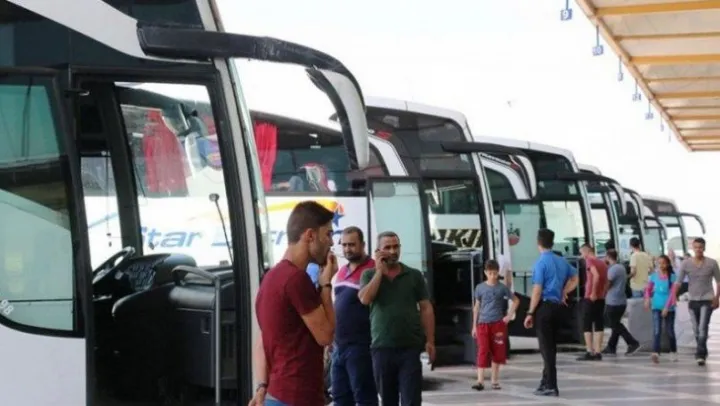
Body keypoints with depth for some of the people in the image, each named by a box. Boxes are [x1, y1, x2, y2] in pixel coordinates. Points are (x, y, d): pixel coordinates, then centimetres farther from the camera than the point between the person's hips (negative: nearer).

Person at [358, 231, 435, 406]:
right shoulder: (369, 275, 7)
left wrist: (430, 341, -1)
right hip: (382, 348, 1)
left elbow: (426, 309, 6)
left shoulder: (414, 275, 6)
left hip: (410, 347, -1)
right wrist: (380, 271, -6)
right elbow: (365, 299, -12)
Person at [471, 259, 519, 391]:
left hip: (498, 323, 0)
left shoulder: (502, 288, 1)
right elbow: (477, 307, 9)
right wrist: (474, 326, 7)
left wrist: (509, 315, 1)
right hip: (483, 324, 0)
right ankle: (480, 381, -12)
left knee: (497, 352, 5)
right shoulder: (480, 288, 3)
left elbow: (516, 300, 11)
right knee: (483, 352, -9)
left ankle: (494, 380, 16)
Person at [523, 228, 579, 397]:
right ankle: (547, 382, 26)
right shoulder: (562, 261, 9)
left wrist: (530, 313, -14)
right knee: (551, 346, 17)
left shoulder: (541, 263, -14)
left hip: (545, 307, -7)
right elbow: (574, 279, 24)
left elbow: (537, 291, -17)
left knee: (546, 347, -1)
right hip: (559, 307, 7)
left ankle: (551, 386, 0)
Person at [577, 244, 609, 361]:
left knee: (587, 325, -2)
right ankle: (597, 352, 5)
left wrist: (593, 293, -21)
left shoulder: (590, 261, -8)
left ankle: (590, 352, -6)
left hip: (590, 298, -7)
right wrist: (603, 294, 15)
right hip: (601, 298, 7)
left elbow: (596, 276, -23)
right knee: (599, 325, 7)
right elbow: (606, 281, 16)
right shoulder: (602, 263, 16)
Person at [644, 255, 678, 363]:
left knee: (670, 331, 10)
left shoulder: (672, 277, -5)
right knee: (656, 330, -12)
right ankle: (655, 353, -23)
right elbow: (648, 289, 14)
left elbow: (672, 293, -10)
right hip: (656, 307, 1)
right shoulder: (654, 276, 3)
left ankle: (673, 352, 29)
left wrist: (667, 307, -18)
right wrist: (647, 299, -5)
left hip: (669, 308, -1)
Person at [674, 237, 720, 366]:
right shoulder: (686, 263, -3)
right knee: (696, 330, 10)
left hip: (707, 300, -3)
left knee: (703, 328, -14)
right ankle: (703, 352, 27)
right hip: (692, 300, 3)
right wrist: (673, 297, -13)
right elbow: (678, 281, -4)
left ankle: (700, 355, -15)